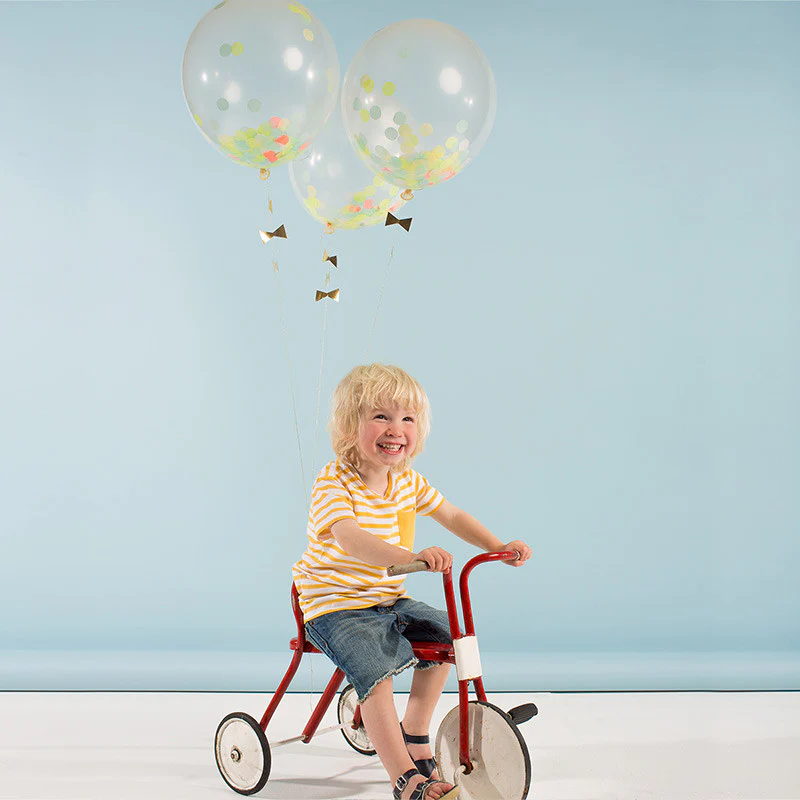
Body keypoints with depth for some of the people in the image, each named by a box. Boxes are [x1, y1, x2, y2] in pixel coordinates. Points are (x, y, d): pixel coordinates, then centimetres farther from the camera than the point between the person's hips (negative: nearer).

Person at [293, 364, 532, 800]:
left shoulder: (408, 481, 2)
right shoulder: (333, 483, -22)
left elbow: (451, 515, 16)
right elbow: (350, 538, -40)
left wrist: (499, 546, 3)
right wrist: (412, 556, -56)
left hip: (387, 600, 8)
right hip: (335, 606, -8)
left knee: (445, 634, 11)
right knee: (375, 671, -27)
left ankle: (414, 736, 26)